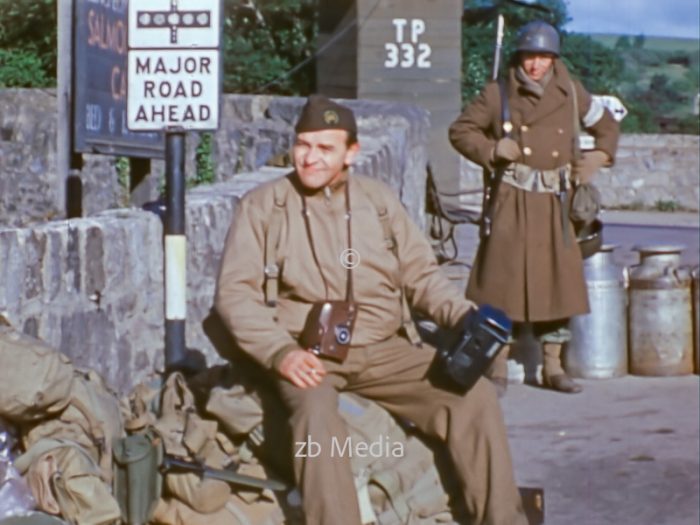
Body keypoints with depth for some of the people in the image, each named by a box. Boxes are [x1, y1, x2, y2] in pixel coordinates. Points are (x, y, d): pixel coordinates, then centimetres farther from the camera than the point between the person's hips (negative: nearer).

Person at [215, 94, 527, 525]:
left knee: (474, 393, -15)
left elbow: (422, 275, 15)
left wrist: (463, 315, -6)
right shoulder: (263, 206, 4)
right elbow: (235, 291, -2)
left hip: (383, 350, 3)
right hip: (307, 355, -3)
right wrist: (281, 352, -18)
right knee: (317, 415, -36)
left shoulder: (378, 199, 13)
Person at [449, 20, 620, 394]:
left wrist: (598, 157, 4)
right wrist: (491, 149, -10)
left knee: (558, 281, 6)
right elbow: (460, 130, 6)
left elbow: (607, 127, 21)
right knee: (502, 278, -6)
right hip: (512, 200, -3)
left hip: (553, 204, 3)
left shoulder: (571, 93, 9)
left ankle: (552, 366, 18)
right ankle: (497, 367, 3)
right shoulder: (498, 94, 0)